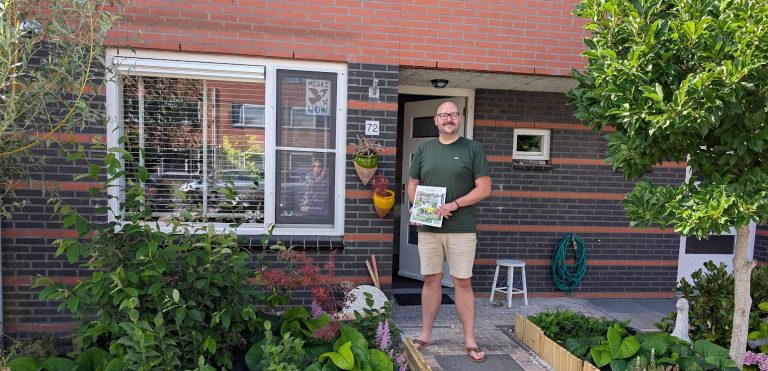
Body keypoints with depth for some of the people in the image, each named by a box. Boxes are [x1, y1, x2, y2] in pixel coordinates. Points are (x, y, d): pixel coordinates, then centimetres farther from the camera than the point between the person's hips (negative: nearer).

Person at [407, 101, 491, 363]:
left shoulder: (473, 149, 1)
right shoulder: (423, 149, 11)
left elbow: (484, 188, -4)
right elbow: (412, 184, 14)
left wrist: (453, 205, -15)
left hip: (461, 229, -3)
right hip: (428, 227, 3)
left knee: (462, 282, 2)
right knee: (431, 280, 10)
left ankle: (470, 341, 12)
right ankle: (425, 334, 21)